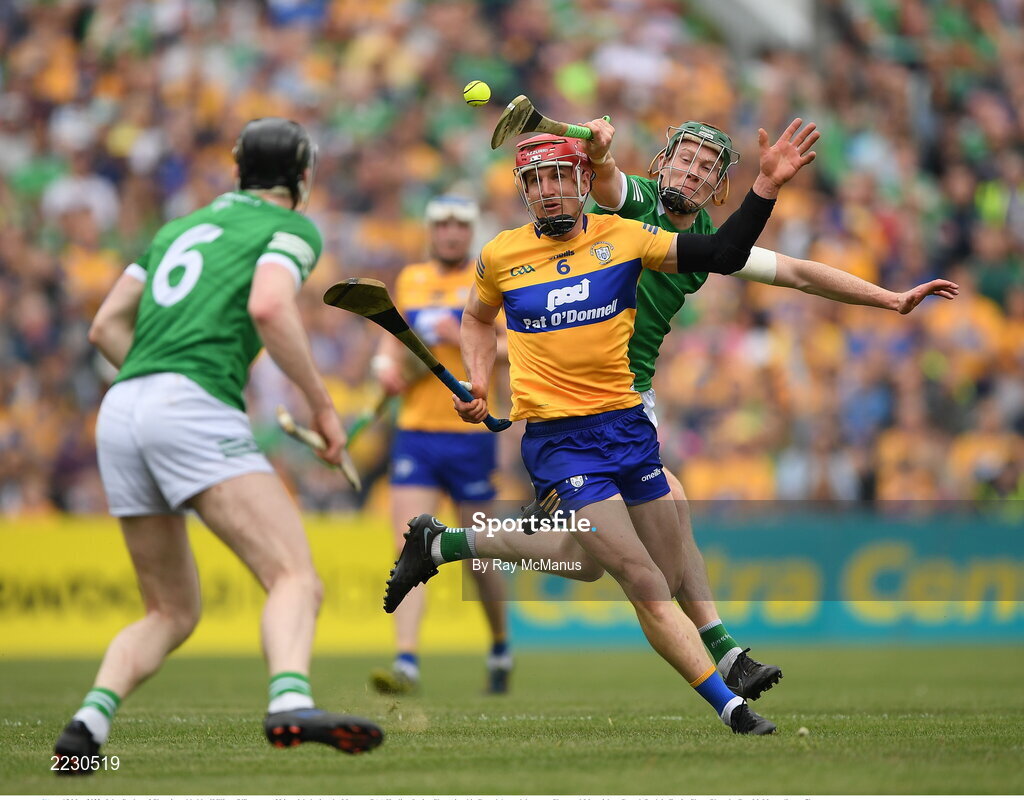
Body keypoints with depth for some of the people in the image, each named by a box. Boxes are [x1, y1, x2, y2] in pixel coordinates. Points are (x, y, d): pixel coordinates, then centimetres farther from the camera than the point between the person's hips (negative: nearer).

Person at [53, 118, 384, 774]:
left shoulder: (181, 227, 29)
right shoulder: (291, 229, 9)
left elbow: (107, 327, 25)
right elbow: (269, 306, -12)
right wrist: (323, 405, -5)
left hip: (122, 409, 7)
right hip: (195, 407, -7)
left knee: (172, 613, 18)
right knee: (297, 579, -15)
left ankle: (90, 720, -4)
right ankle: (291, 704, -43)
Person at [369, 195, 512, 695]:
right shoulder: (410, 280, 13)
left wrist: (464, 338, -23)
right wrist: (386, 363, 5)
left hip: (470, 434, -3)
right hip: (415, 432, 3)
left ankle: (500, 648, 30)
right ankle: (406, 663, -18)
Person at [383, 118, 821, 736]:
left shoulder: (622, 236, 1)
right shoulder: (501, 256, 0)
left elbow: (722, 256, -5)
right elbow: (478, 317, 21)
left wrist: (768, 185, -15)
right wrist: (479, 385, 6)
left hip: (626, 423, 4)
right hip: (559, 437, -4)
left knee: (671, 578, 13)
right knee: (648, 588, -13)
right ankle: (733, 711, -9)